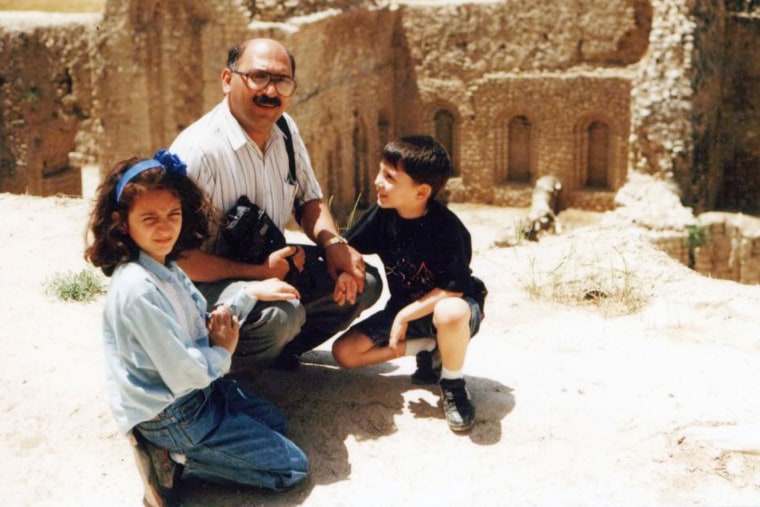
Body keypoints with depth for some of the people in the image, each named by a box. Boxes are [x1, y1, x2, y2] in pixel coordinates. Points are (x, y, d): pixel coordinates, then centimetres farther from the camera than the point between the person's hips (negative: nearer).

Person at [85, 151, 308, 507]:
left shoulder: (165, 268, 2)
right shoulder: (138, 288, -29)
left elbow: (207, 328, 12)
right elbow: (184, 375, -28)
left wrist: (250, 293, 6)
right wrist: (223, 352, -9)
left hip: (198, 389, 9)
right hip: (170, 416, -9)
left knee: (275, 422, 29)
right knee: (292, 467, -3)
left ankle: (172, 451, 11)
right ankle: (175, 462, -3)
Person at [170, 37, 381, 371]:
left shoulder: (285, 130, 1)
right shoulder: (197, 151, -24)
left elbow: (309, 200, 12)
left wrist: (333, 242, -10)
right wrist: (257, 271, -29)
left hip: (269, 267, 8)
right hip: (208, 283, -8)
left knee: (364, 282, -1)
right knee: (281, 315, -36)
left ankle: (278, 351, 10)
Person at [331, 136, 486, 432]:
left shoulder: (446, 227, -25)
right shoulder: (382, 216, -9)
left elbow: (453, 289, -26)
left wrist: (406, 315, -25)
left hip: (449, 305, -6)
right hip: (402, 310, 6)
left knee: (450, 313, -44)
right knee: (344, 352, -9)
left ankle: (453, 383, -13)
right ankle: (428, 349, 5)